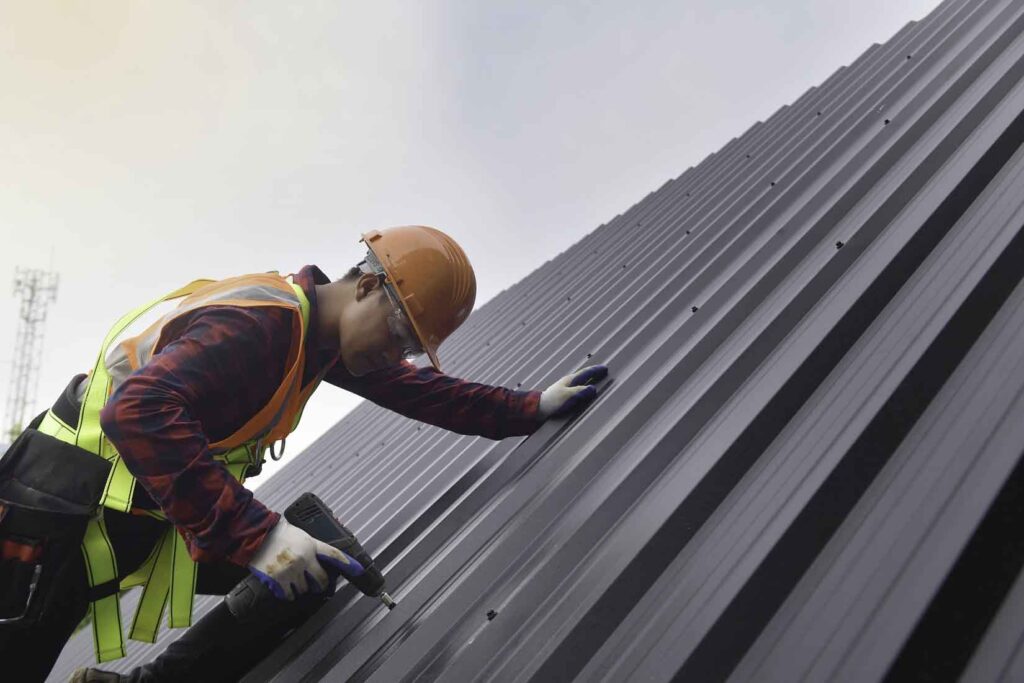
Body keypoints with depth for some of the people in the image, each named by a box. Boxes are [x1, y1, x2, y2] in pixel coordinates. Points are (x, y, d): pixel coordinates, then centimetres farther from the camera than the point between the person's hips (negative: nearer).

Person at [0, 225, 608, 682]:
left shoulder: (325, 330, 1)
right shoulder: (259, 320, -28)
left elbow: (422, 392, 7)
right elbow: (140, 413, -38)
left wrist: (533, 407, 3)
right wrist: (256, 532, -40)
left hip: (156, 512, 8)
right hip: (83, 504, -8)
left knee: (310, 578, 2)